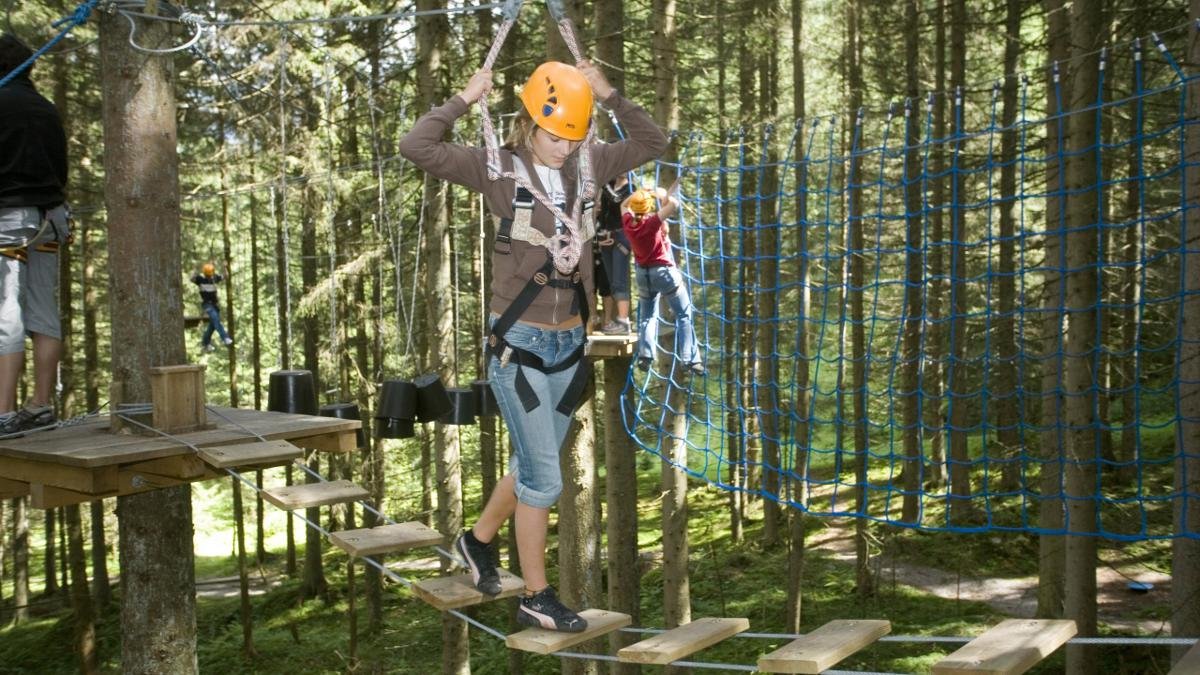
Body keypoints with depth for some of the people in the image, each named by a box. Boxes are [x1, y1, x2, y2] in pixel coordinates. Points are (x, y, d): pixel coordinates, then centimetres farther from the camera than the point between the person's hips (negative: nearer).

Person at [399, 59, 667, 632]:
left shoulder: (586, 166, 5)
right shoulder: (499, 169, -8)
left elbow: (651, 144, 14)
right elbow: (416, 147, -16)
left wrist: (608, 96, 3)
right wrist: (465, 99, -11)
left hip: (569, 345, 6)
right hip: (518, 345, -6)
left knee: (533, 467, 19)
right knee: (544, 478, -3)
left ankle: (478, 539, 44)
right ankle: (536, 597, 12)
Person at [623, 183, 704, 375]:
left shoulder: (628, 223, -5)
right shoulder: (652, 222, -21)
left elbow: (624, 205, 17)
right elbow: (673, 205, -30)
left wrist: (640, 193, 8)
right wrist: (661, 194, -13)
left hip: (643, 273, 6)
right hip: (663, 270, -5)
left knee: (647, 315, 20)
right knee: (684, 315, 2)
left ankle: (645, 355, 4)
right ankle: (690, 359, -5)